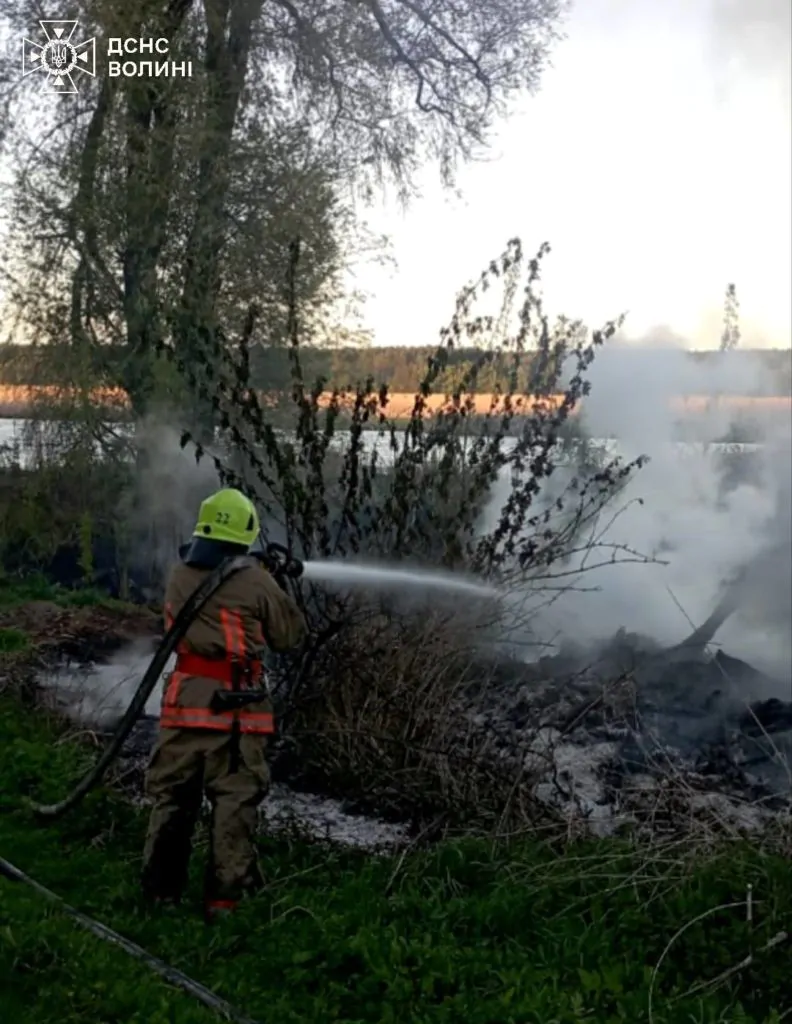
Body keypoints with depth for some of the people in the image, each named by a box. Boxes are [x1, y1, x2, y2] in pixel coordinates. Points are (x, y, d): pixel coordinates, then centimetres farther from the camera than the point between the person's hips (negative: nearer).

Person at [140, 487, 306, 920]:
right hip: (237, 708, -3)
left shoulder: (179, 577, 4)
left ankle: (161, 891, 24)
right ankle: (223, 898, 10)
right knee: (235, 802, 6)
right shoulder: (256, 583, -8)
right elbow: (290, 636, 3)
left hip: (186, 704, 4)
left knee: (172, 796, 15)